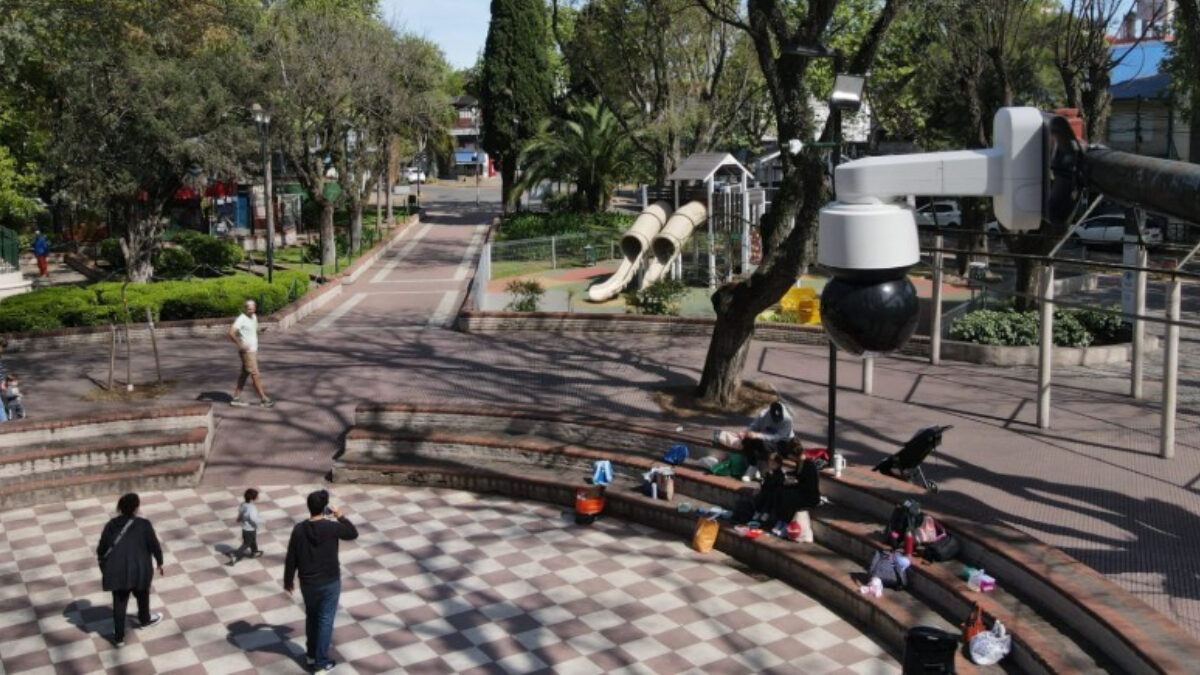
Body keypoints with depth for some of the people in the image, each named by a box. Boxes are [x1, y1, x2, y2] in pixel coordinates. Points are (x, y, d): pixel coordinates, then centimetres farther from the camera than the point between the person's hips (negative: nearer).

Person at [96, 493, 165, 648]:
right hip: (139, 570, -2)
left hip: (117, 571, 2)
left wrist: (104, 566, 20)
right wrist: (160, 562, 12)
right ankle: (144, 620, 48)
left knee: (119, 603, 12)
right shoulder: (144, 525, -11)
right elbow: (154, 545, -4)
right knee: (142, 595, 24)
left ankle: (119, 637, 16)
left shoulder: (111, 525, -1)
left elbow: (101, 549, 4)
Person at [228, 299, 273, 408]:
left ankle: (236, 398, 17)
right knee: (255, 375, -5)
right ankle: (263, 399, -1)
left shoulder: (254, 317, 10)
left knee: (244, 373, 12)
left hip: (253, 350, 9)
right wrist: (240, 345, -23)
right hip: (247, 351, -9)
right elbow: (231, 333, -25)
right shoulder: (241, 319, -16)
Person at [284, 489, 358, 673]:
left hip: (307, 582, 3)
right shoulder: (331, 527, -18)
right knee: (325, 620, 8)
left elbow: (291, 558, -4)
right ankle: (321, 662, 14)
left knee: (311, 617, 24)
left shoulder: (299, 529, -11)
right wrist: (340, 516, 6)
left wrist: (288, 581, 9)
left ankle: (311, 654, 37)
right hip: (330, 582, -3)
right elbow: (353, 533, 0)